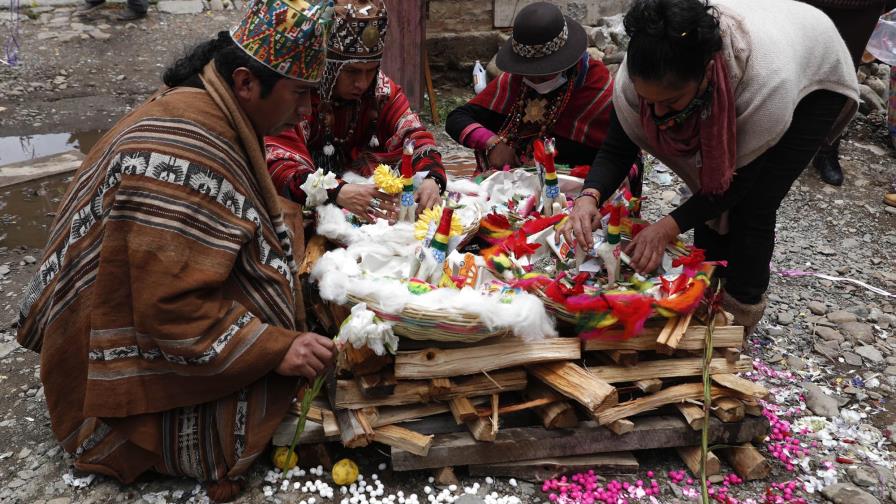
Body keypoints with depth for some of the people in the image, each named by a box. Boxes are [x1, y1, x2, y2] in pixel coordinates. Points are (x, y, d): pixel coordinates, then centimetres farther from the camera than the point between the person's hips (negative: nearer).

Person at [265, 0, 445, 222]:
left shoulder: (382, 89, -5)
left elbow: (414, 136, -6)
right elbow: (279, 164, -28)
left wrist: (431, 179, -28)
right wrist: (338, 192, -45)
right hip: (309, 209, -4)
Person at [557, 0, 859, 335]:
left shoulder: (766, 82, -44)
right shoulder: (646, 67, -34)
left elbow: (737, 180, -29)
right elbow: (616, 150, -23)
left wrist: (669, 227, -41)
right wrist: (590, 198, -42)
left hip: (814, 84, -4)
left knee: (753, 207, -10)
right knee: (709, 188, -3)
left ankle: (736, 321, 11)